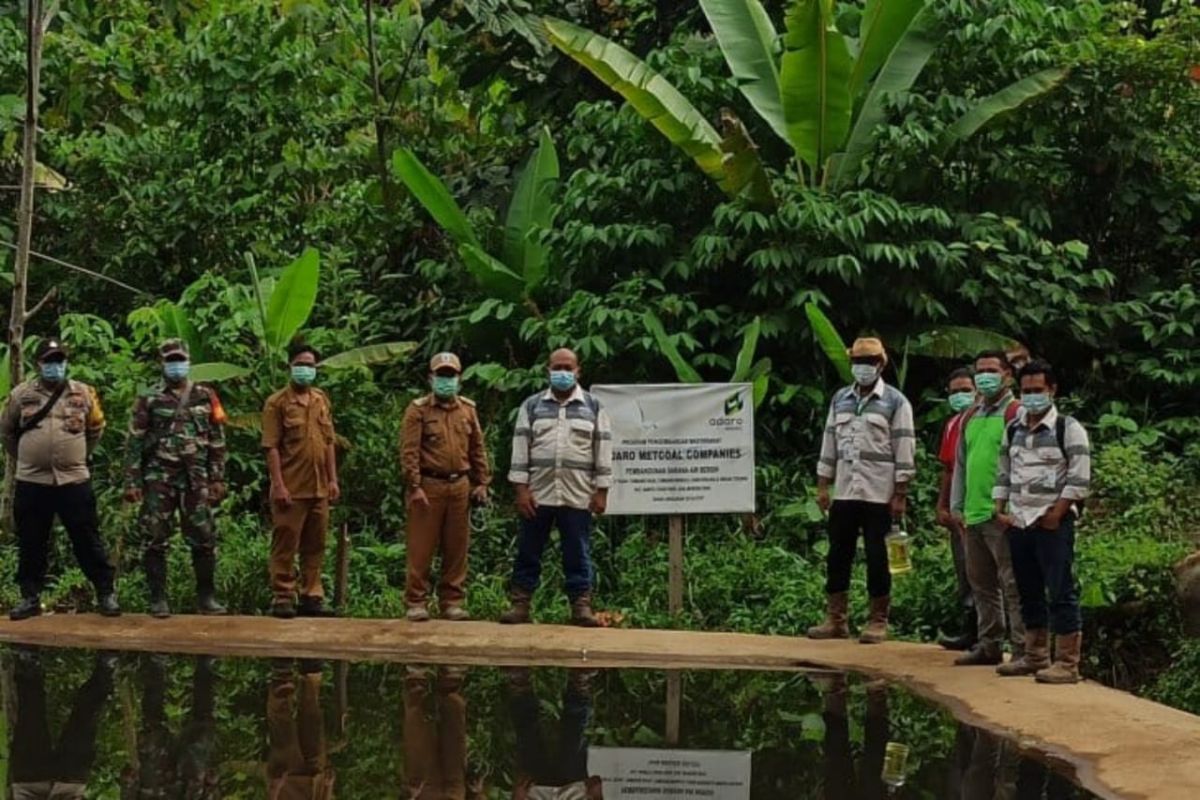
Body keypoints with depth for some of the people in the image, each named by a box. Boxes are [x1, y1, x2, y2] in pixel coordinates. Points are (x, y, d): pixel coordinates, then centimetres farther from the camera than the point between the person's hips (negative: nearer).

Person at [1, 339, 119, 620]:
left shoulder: (83, 393, 3)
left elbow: (96, 428, 17)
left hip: (74, 480, -1)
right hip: (31, 482, 1)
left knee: (88, 541, 2)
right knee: (31, 544, 7)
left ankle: (106, 594, 9)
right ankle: (30, 597, 18)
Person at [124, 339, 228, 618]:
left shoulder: (205, 397, 9)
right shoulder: (149, 400, 3)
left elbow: (217, 442, 10)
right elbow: (135, 443, 1)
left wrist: (218, 479, 4)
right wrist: (132, 481, -5)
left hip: (196, 479, 1)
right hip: (159, 479, -1)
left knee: (204, 539, 1)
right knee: (156, 540, 0)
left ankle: (206, 597, 10)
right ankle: (158, 599, 8)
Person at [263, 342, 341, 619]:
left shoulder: (322, 400, 13)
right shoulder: (277, 402, -5)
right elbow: (271, 447, -9)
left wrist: (333, 479, 10)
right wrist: (278, 485, -15)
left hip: (319, 488, 6)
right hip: (291, 489, -6)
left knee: (315, 546, 9)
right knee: (285, 545, 0)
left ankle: (311, 597, 16)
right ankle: (282, 598, 5)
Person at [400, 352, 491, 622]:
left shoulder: (468, 409, 12)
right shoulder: (418, 409, -2)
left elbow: (478, 448, 14)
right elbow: (409, 450, -8)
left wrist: (482, 482, 7)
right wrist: (414, 486, -15)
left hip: (460, 486, 4)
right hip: (428, 485, -4)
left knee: (457, 548, 7)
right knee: (421, 548, -1)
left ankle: (452, 602, 14)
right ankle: (416, 603, 6)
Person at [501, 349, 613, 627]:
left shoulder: (594, 407, 7)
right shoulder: (531, 406, 7)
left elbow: (603, 450, 4)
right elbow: (520, 448, 4)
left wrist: (601, 491, -2)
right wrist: (521, 489, -4)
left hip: (577, 497, -1)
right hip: (537, 495, 1)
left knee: (578, 554, 3)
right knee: (528, 552, 5)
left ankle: (581, 607, 8)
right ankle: (520, 605, 11)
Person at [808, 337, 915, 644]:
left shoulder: (895, 402, -2)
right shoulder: (840, 399, 13)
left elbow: (904, 450, -5)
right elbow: (829, 443, 15)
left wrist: (901, 494, -10)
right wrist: (823, 485, 9)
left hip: (879, 495, -5)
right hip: (844, 492, 5)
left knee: (877, 558, 1)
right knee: (837, 555, 6)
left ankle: (878, 622, 9)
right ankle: (836, 619, 13)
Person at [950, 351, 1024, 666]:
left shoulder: (1016, 413, -5)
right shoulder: (971, 416, 18)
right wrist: (956, 506, 15)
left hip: (1002, 514, -8)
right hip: (973, 515, 8)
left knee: (1012, 584, -6)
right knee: (981, 583, 12)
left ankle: (1022, 649, -4)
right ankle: (989, 645, 20)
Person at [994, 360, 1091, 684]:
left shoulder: (1069, 429, -5)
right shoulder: (1013, 430, 15)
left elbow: (1080, 478, -10)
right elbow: (1004, 474, 21)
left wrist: (1056, 513, -13)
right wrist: (1000, 510, 9)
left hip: (1053, 523, -7)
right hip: (1018, 523, 7)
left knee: (1061, 593, -7)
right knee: (1029, 593, 13)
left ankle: (1067, 663, -4)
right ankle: (1035, 657, 23)